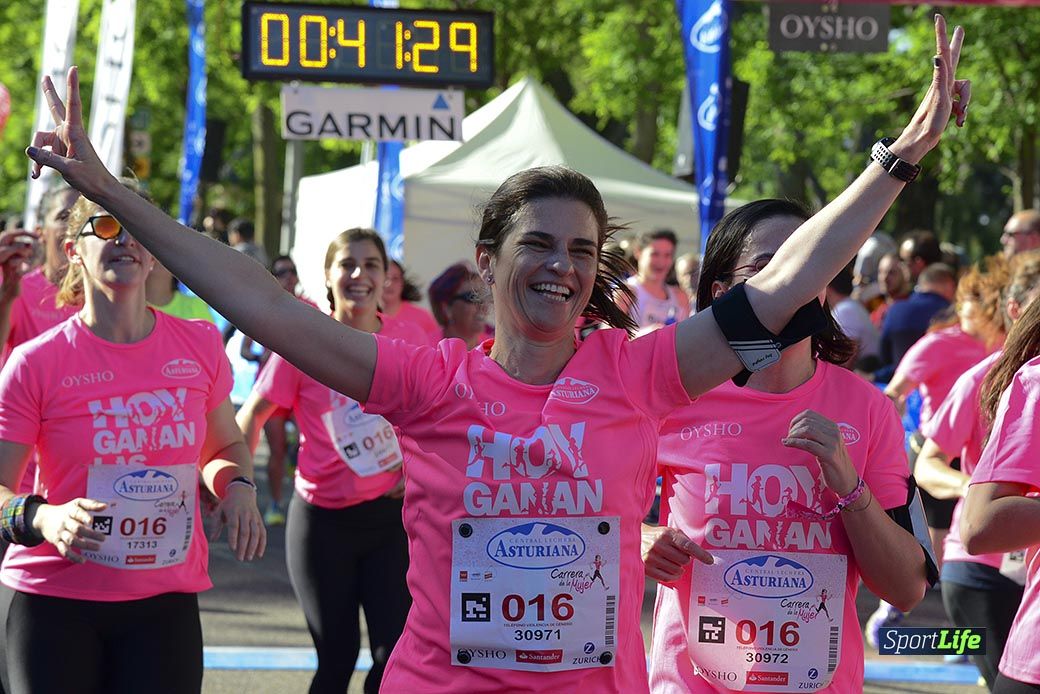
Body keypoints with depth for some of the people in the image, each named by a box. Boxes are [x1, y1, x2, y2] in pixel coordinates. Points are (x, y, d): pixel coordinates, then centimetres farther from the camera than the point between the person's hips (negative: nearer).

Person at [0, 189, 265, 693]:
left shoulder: (200, 346, 2)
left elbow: (225, 447, 19)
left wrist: (238, 488, -3)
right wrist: (41, 518, -29)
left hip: (166, 605, 3)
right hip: (56, 607, -2)